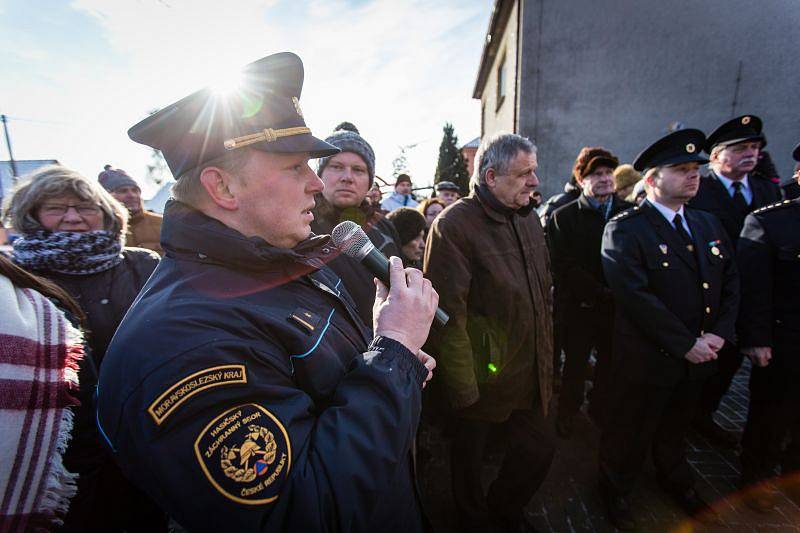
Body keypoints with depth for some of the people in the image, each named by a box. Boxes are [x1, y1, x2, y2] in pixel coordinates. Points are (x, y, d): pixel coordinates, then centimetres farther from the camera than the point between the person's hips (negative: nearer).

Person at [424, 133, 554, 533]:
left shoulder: (528, 219, 6)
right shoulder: (453, 225, -20)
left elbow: (543, 294, 14)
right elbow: (448, 315, -23)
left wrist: (546, 358, 14)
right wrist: (463, 389, -19)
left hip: (531, 375, 7)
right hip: (481, 379, -6)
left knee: (540, 449, 20)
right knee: (470, 458, 17)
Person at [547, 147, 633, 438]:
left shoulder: (630, 213, 3)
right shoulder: (564, 217, -7)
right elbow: (564, 268, -14)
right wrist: (602, 293, -17)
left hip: (619, 305, 3)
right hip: (580, 306, -3)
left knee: (611, 362, 17)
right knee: (575, 363, 13)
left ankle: (600, 410, 41)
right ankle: (567, 413, 34)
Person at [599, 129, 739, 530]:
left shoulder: (708, 224, 7)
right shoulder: (625, 229, -17)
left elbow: (730, 284, 8)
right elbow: (636, 296, -25)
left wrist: (719, 334, -6)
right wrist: (686, 344, -20)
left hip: (698, 357, 7)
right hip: (647, 358, -6)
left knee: (676, 425, 28)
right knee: (631, 431, 13)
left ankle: (675, 480, 53)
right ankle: (616, 490, 39)